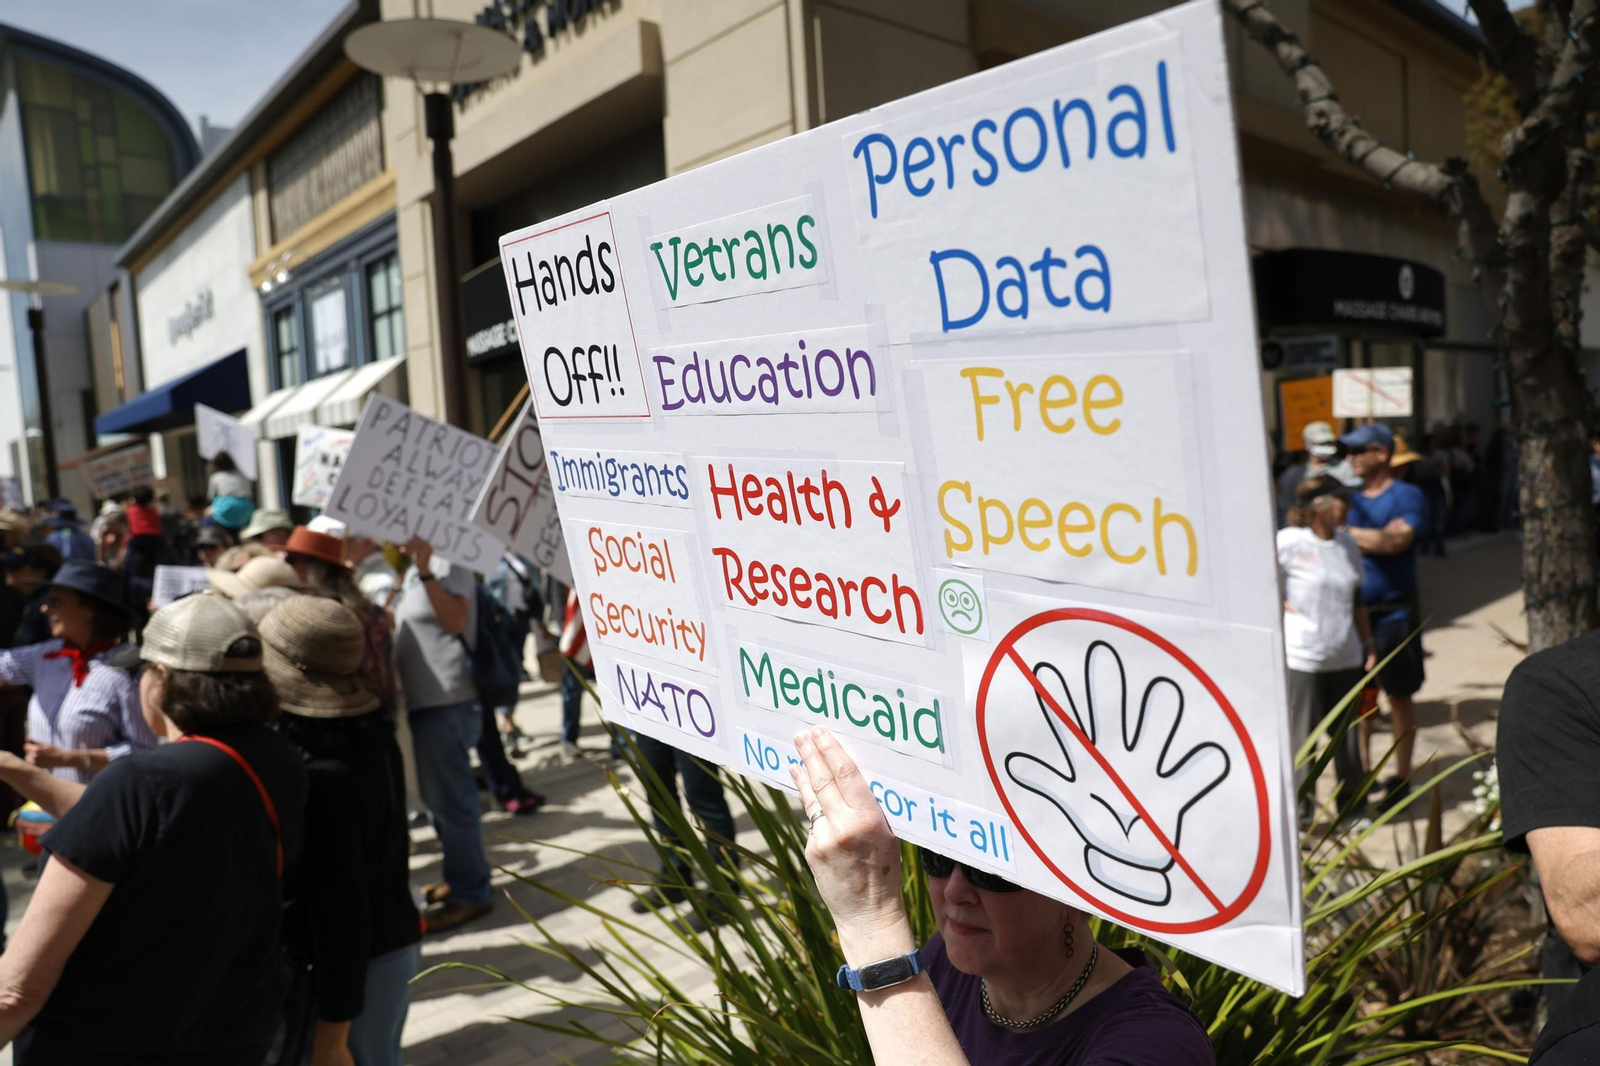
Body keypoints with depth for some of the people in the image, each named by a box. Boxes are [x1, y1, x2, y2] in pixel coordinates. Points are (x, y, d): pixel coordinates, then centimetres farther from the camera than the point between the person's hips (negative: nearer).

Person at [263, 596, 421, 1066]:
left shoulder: (323, 782, -27)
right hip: (397, 941, 8)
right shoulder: (374, 740, -2)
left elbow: (340, 913, -24)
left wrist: (332, 1028, -17)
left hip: (351, 967, -8)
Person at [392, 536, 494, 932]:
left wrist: (425, 571, -31)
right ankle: (461, 877, 30)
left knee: (449, 798, -4)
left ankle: (470, 893, 6)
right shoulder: (415, 567, 17)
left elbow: (455, 620, -25)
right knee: (438, 796, 18)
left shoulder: (446, 561, -11)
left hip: (446, 701, -10)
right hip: (425, 698, 10)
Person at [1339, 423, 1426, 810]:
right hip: (1355, 610, 4)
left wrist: (1351, 533, -11)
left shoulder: (1407, 496, -7)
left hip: (1394, 613, -4)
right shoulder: (1352, 498, 8)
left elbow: (1398, 541, -21)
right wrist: (1379, 537, -12)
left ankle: (1401, 778, 18)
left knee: (1399, 697, 6)